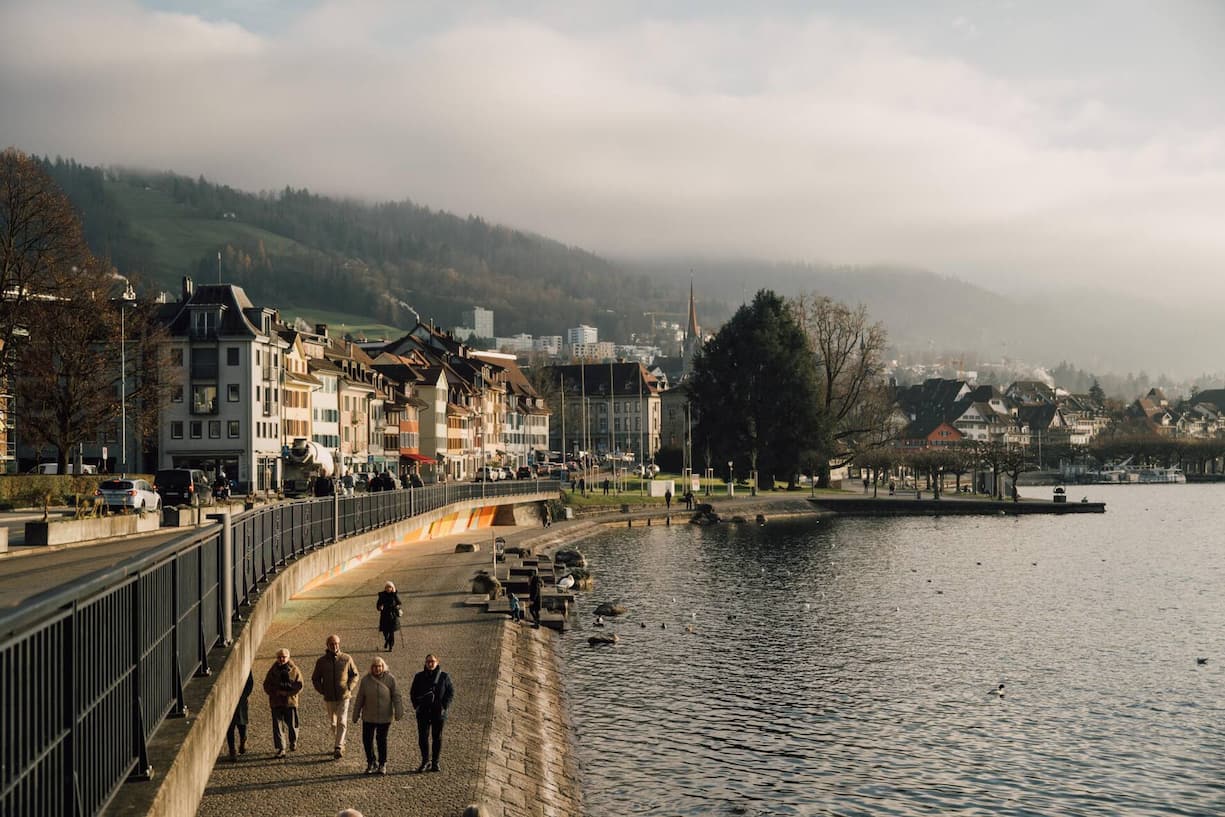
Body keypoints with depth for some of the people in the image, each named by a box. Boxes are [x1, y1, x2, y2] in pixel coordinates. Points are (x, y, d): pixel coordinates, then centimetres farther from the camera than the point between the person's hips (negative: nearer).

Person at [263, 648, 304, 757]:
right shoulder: (272, 670, 3)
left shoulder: (294, 670, -1)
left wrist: (287, 692, -16)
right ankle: (280, 749, 3)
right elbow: (266, 686, 4)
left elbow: (299, 686, -3)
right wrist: (276, 692, -13)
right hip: (276, 703, 1)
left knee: (292, 725, 4)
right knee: (277, 726, -3)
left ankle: (293, 743, 32)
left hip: (290, 701, -1)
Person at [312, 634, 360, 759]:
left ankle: (338, 748, -15)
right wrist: (322, 691, -2)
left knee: (342, 722, -13)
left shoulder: (347, 658, -2)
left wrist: (350, 688, -5)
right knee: (333, 723, 12)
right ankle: (341, 743, 30)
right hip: (329, 698, 2)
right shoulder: (321, 661, 0)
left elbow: (355, 674, 9)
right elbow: (315, 679, 10)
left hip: (343, 697, -2)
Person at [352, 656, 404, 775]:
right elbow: (359, 699, 5)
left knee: (382, 740, 6)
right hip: (368, 717, 2)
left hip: (384, 717, -2)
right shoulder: (365, 680, -1)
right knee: (367, 740, 2)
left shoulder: (390, 679, -7)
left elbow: (397, 696, -6)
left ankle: (382, 764, 21)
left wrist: (398, 712, -12)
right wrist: (356, 715, 8)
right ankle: (371, 763, 20)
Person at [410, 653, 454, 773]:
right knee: (422, 737, -3)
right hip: (423, 712, 1)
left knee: (437, 737, 6)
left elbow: (451, 692, 1)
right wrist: (416, 706, -2)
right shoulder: (419, 677, 3)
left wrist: (444, 706, -9)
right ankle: (425, 761, 12)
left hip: (439, 712, -1)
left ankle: (435, 762, 15)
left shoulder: (444, 677, -1)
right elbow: (413, 693, 10)